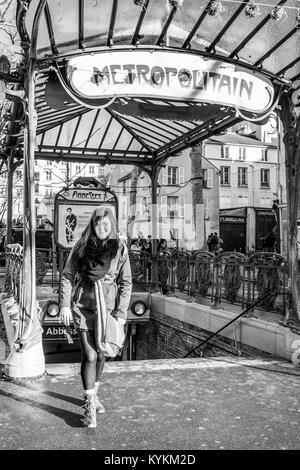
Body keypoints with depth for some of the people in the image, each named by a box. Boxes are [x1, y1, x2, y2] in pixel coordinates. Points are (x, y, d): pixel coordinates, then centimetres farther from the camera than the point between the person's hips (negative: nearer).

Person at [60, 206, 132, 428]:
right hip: (84, 307, -1)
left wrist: (121, 312, -4)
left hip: (108, 307, 2)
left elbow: (126, 283, 0)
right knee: (89, 356, -7)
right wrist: (65, 305, -5)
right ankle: (90, 406, 5)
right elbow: (67, 276, 2)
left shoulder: (120, 248, -3)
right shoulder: (82, 247, -3)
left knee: (101, 354, 14)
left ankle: (93, 393, 37)